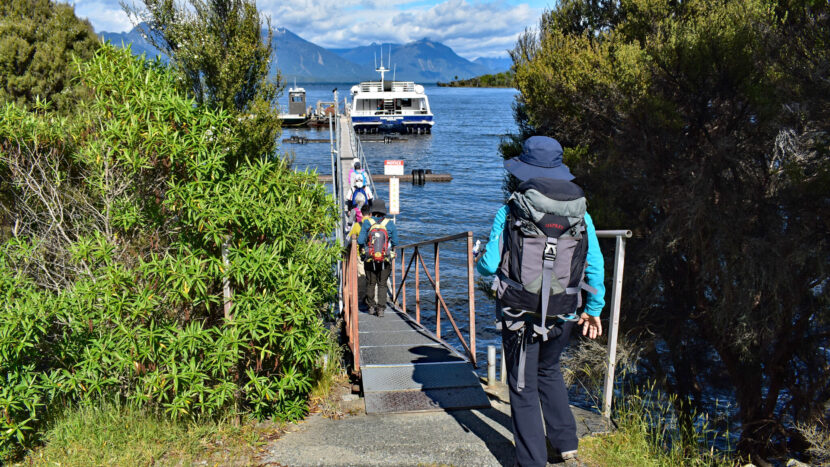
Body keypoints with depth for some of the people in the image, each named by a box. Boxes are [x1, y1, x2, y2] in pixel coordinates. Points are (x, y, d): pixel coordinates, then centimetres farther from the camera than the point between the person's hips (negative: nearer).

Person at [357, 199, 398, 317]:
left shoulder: (367, 223, -5)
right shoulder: (390, 224, -4)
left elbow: (360, 241, -6)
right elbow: (395, 242, 0)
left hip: (370, 260, 0)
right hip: (386, 260, 0)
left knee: (370, 283, 15)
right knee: (382, 284, 7)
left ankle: (371, 306, 22)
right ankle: (381, 309, 1)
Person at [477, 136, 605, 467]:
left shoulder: (509, 213, -11)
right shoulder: (580, 213, -2)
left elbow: (488, 266, -9)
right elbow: (595, 266, 1)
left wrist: (482, 262, 15)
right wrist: (594, 309, 14)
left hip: (520, 316, -4)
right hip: (562, 316, 4)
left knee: (523, 387, 11)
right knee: (549, 371, 28)